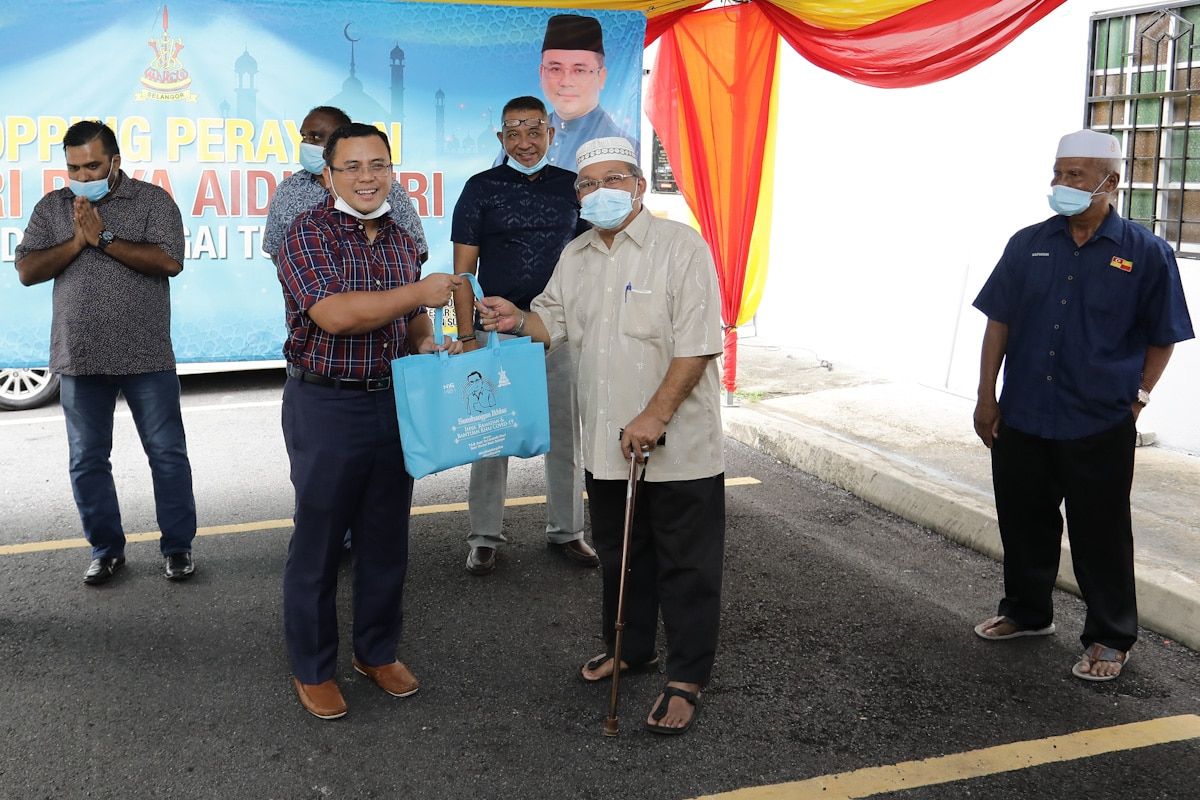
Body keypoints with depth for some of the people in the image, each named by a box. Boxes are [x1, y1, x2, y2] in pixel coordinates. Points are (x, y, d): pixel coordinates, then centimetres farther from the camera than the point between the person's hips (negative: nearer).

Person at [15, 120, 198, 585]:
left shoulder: (153, 201, -1)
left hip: (146, 356, -3)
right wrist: (77, 241, -12)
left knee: (167, 453, 2)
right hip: (80, 356, 3)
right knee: (87, 460, 9)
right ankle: (106, 549, 23)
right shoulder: (51, 208, 9)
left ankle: (177, 547, 15)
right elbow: (27, 270, 2)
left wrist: (104, 238, -15)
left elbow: (170, 261, -14)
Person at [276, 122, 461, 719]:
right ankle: (311, 669, 22)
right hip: (326, 406, -6)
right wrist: (419, 294, -21)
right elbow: (335, 314, -26)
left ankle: (377, 652, 33)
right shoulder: (308, 233, -12)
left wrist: (424, 341, -1)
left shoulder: (401, 239, 9)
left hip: (394, 402, 6)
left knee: (387, 537, 15)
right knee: (318, 542, 5)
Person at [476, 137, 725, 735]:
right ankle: (630, 647, 40)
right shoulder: (575, 256, 10)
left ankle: (686, 679, 16)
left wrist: (654, 416, -23)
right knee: (618, 555, 21)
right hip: (606, 443, 7)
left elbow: (696, 344, -18)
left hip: (680, 446, -6)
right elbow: (556, 321, 17)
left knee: (686, 567, 4)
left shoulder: (680, 247, -12)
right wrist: (519, 321, -6)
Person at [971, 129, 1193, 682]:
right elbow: (998, 323, 6)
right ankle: (1027, 610, 37)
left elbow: (1161, 338, 2)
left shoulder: (1146, 254, -6)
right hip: (1021, 421, 4)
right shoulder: (1028, 246, 2)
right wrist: (986, 397, 4)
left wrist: (1137, 398, -3)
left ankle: (1110, 638, 23)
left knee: (1100, 534, 7)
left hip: (1100, 429, -3)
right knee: (1023, 521, 16)